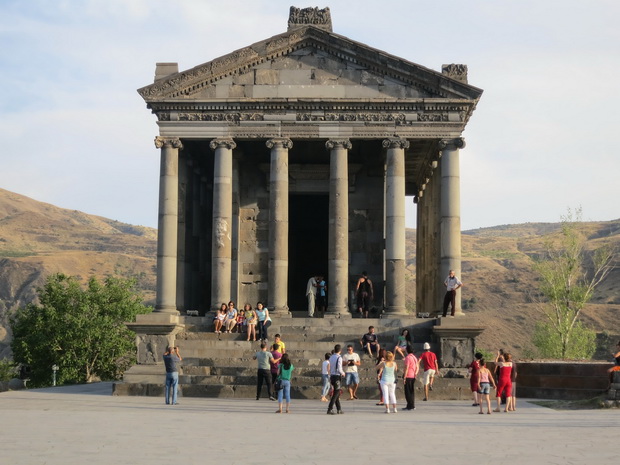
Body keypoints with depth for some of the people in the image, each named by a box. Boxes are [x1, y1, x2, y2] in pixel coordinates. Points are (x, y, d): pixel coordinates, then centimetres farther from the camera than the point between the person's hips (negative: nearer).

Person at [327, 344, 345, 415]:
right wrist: (343, 373, 1)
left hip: (332, 376, 7)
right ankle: (329, 409, -10)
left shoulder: (331, 357, 8)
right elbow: (339, 369, -19)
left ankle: (339, 409, 22)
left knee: (337, 393, 16)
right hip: (337, 376, -7)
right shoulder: (339, 358, -13)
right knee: (336, 394, -3)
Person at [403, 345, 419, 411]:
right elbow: (417, 367, 15)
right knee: (412, 391, 13)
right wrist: (416, 373, 4)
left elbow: (406, 368, -19)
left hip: (408, 376, -8)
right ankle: (412, 405, 16)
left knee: (408, 392, -4)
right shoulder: (414, 357, 13)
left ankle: (410, 406, -5)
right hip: (413, 376, 8)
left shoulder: (408, 358, -15)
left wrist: (404, 378, -17)